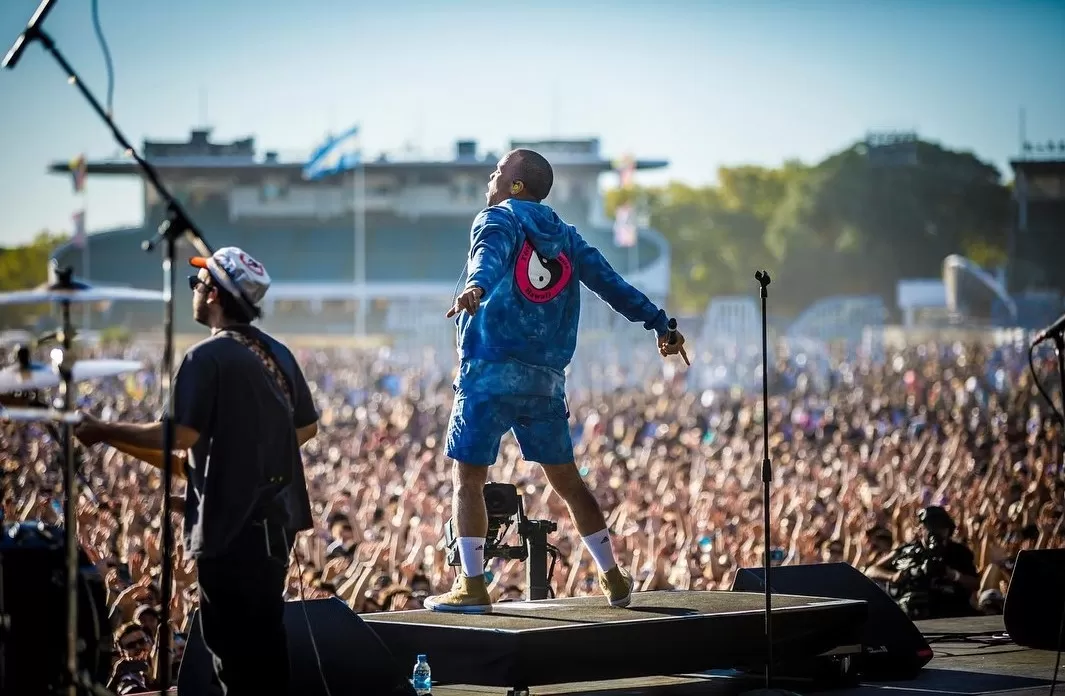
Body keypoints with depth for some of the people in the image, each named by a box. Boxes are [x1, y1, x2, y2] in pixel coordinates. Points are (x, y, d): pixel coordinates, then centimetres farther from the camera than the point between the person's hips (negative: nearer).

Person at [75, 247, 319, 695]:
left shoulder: (208, 358, -16)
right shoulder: (278, 354, 9)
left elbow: (180, 435, -23)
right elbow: (307, 427, 17)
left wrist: (104, 432, -14)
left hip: (231, 523, -8)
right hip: (275, 518, 8)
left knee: (233, 644, -3)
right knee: (263, 635, 16)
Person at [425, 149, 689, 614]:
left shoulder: (497, 219, 0)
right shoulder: (564, 237, 16)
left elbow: (491, 254, -24)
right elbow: (612, 283, 15)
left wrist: (476, 284, -44)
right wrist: (659, 324, 21)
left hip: (490, 374, -6)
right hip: (547, 381, 6)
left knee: (468, 480, -1)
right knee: (567, 481, 15)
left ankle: (472, 588, -6)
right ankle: (614, 580, 19)